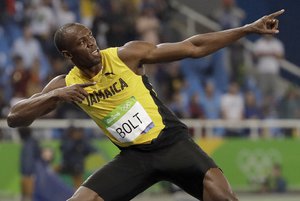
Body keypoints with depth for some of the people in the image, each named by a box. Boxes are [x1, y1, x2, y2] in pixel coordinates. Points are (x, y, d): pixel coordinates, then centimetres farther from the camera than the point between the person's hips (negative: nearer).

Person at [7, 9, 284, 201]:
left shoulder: (126, 55, -10)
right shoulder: (66, 85, -2)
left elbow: (193, 47, -8)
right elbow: (14, 118, -7)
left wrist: (248, 29, -12)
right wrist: (54, 96, -24)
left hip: (172, 142, -3)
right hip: (133, 156, 3)